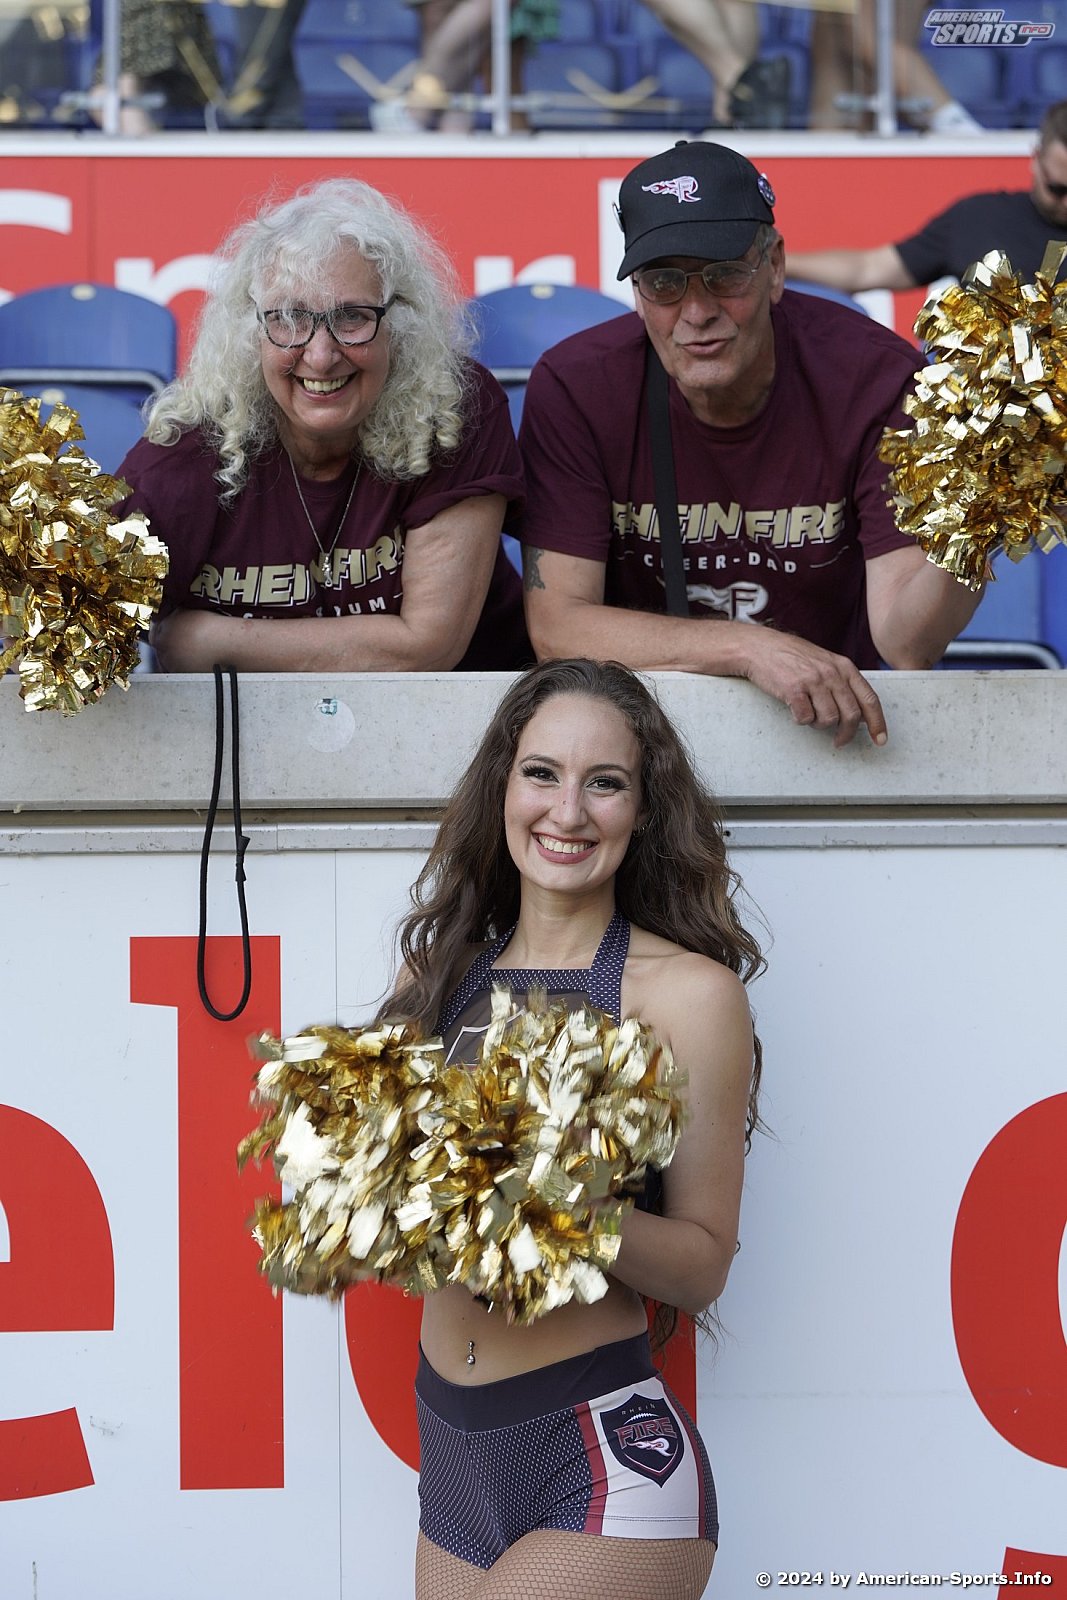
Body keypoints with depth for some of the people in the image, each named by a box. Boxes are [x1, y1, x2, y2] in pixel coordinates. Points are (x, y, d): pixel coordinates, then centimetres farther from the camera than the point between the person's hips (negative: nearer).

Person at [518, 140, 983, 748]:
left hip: (834, 717, 0)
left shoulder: (872, 375, -12)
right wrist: (753, 648, -27)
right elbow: (556, 624, -16)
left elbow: (903, 643, -19)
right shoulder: (576, 387, -12)